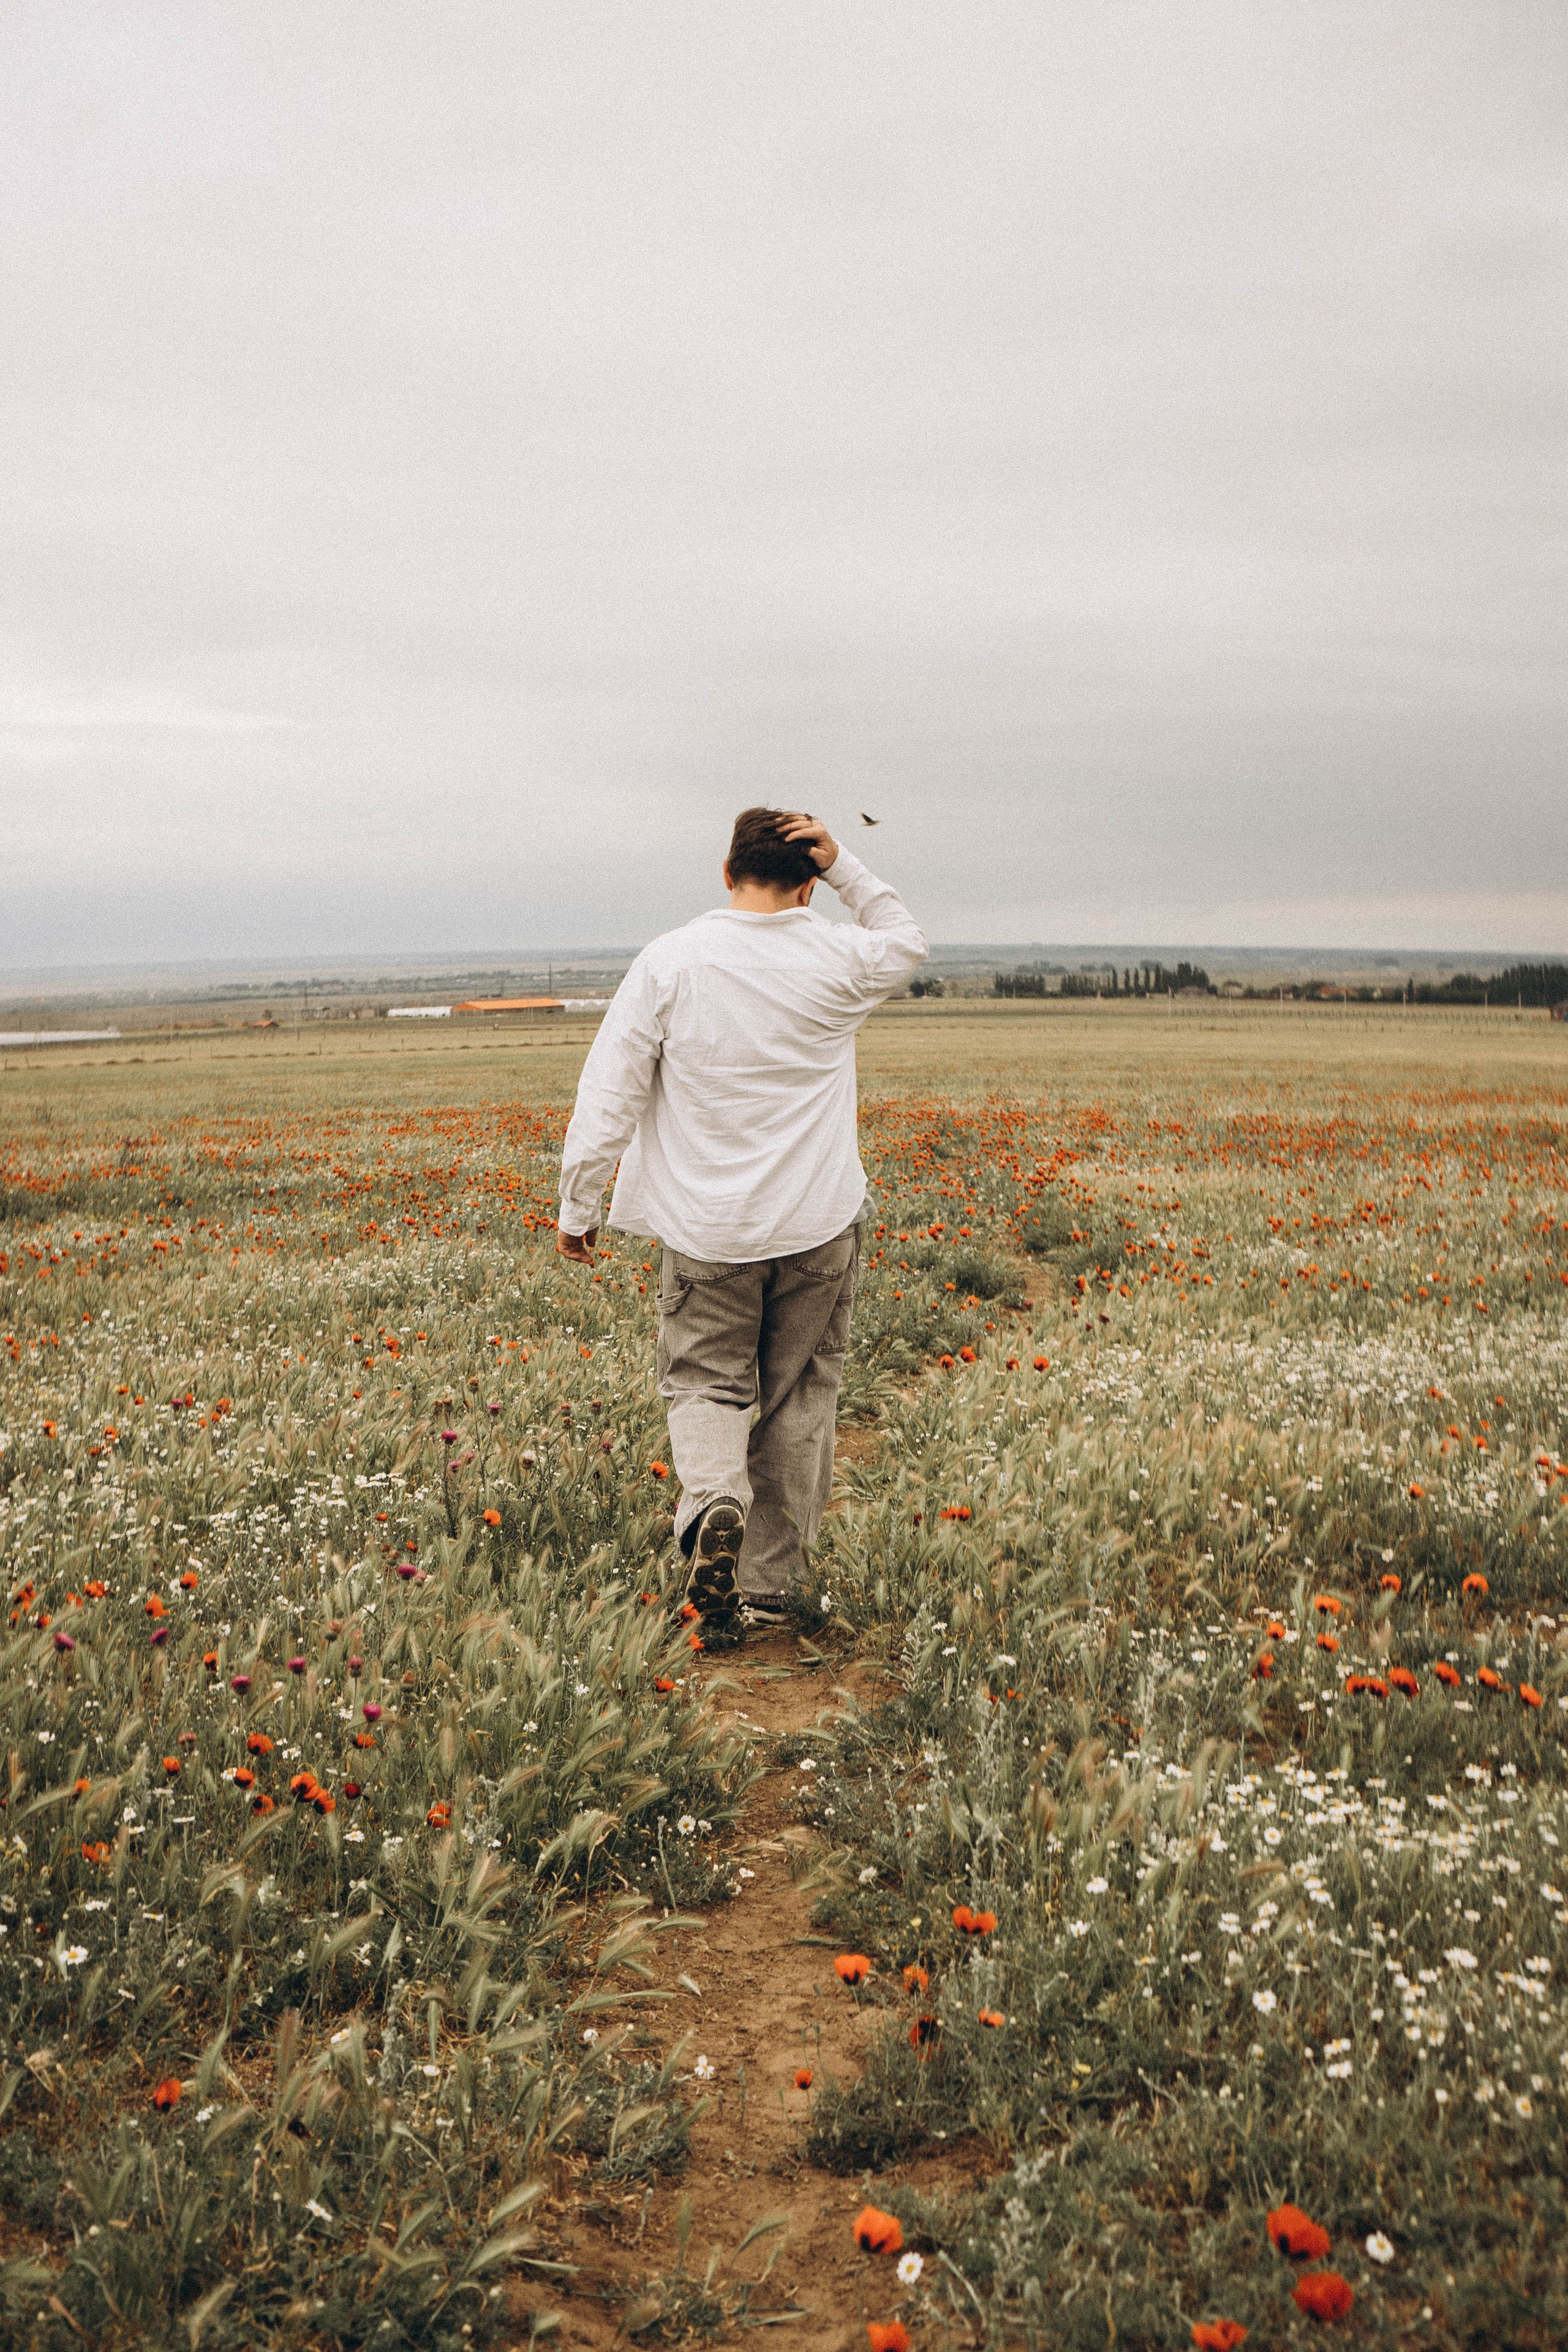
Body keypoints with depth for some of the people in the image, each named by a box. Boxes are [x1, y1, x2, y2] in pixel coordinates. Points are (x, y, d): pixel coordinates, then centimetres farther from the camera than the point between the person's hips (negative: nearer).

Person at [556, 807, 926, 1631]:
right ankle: (767, 1584, 16)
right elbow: (907, 942, 22)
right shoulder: (838, 961, -3)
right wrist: (844, 868, 9)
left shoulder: (670, 962, -7)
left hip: (707, 1228, -1)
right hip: (817, 1223, 1)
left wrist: (578, 1204, 2)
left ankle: (712, 1501, -18)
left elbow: (610, 1091, -7)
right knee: (798, 1398, 12)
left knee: (707, 1383, 12)